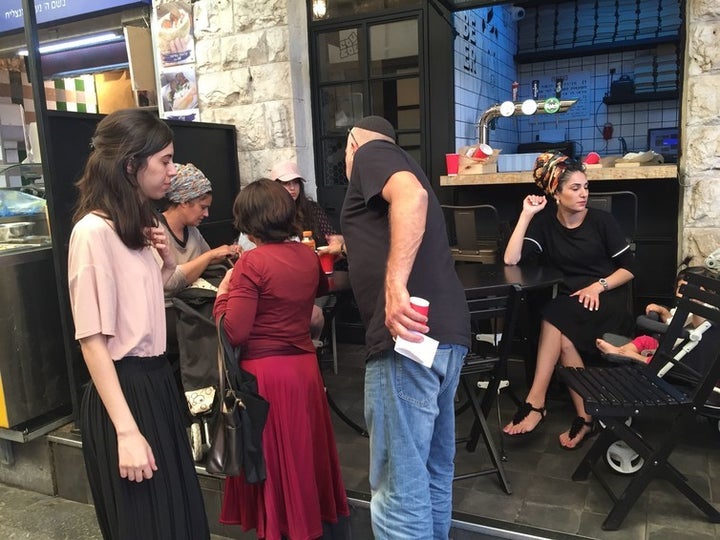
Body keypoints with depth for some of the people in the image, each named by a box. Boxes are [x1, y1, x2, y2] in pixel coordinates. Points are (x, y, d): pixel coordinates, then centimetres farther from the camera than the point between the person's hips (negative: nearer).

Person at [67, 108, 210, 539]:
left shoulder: (139, 225, 11)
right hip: (124, 387, -9)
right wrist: (126, 432, -23)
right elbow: (92, 339, -21)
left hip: (158, 379, 9)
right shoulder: (94, 231, -18)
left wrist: (166, 263, 1)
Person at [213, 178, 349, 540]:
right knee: (304, 450, 21)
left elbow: (234, 332, -19)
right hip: (305, 366, 6)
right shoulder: (308, 256, 3)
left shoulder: (252, 262, -16)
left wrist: (223, 292, -5)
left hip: (266, 372, -6)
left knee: (274, 457, 10)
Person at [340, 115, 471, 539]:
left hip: (410, 332, -10)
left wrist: (395, 284, -27)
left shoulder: (372, 151, 4)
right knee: (434, 468, 20)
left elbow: (412, 196, -19)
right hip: (446, 330, 10)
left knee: (400, 482, -1)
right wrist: (354, 246, 49)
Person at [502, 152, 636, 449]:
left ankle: (535, 402, -25)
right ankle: (584, 416, -18)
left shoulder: (601, 220, -2)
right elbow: (511, 260, -14)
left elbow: (629, 268, 2)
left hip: (607, 301, -3)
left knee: (555, 320, -30)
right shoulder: (545, 223, 2)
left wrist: (599, 285, -16)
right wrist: (526, 214, -14)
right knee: (563, 337, -30)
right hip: (566, 302, 3)